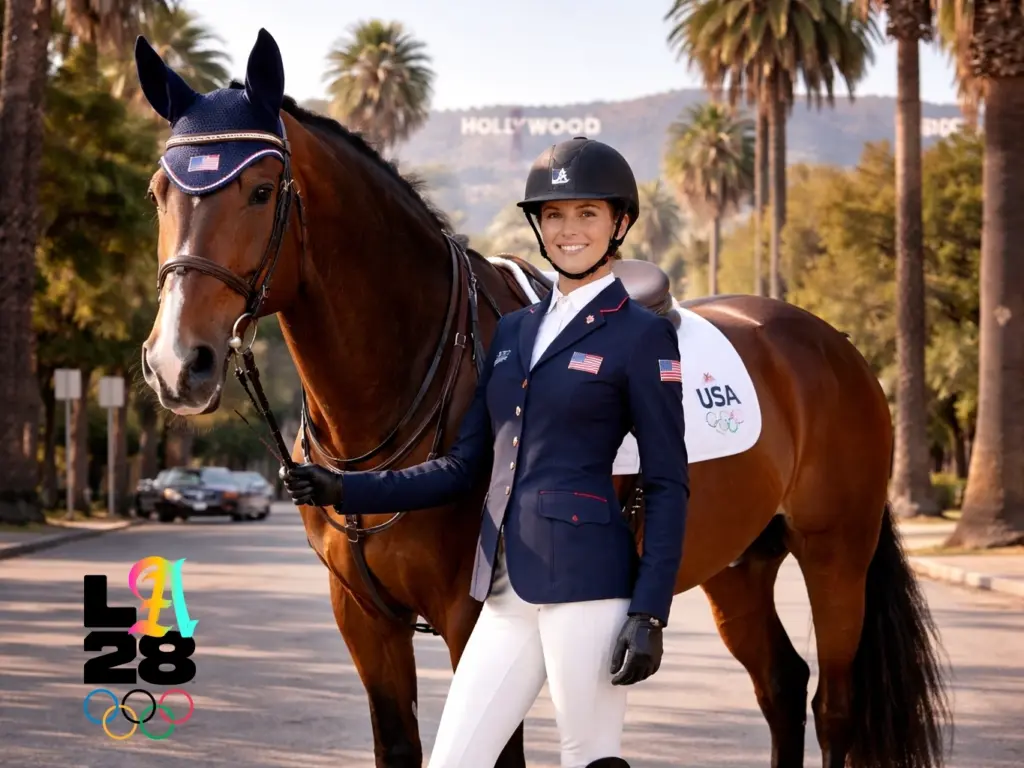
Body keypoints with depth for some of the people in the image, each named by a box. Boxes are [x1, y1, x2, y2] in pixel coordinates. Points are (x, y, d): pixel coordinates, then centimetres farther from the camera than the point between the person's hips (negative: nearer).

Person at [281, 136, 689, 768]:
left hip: (585, 580, -6)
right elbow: (464, 467, 16)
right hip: (507, 591, 7)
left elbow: (668, 486, -5)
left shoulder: (643, 336, -2)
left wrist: (650, 614, -12)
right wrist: (346, 491, 6)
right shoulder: (514, 330, 16)